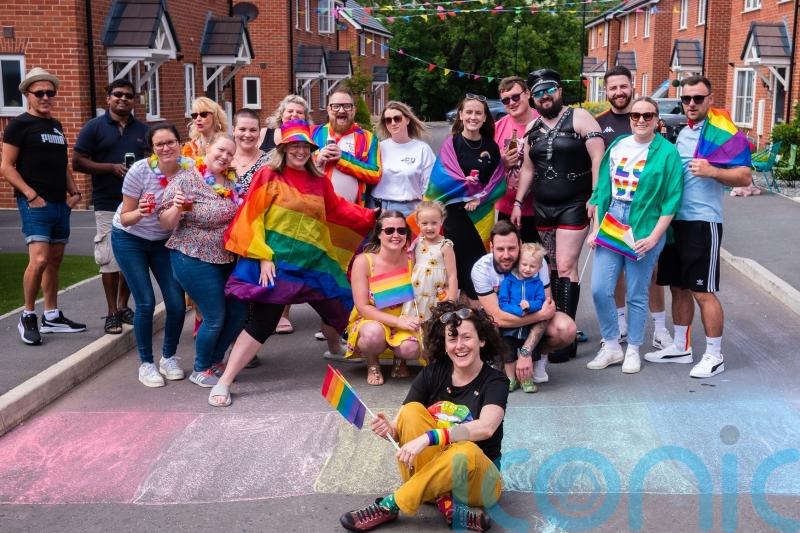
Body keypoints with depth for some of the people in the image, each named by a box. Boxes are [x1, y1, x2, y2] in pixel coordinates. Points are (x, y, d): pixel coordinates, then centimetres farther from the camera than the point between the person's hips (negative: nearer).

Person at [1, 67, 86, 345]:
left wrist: (74, 192, 9)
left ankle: (52, 317, 20)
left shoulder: (56, 126, 16)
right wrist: (31, 195, -18)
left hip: (60, 203, 7)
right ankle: (27, 317, -1)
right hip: (35, 204, -7)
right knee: (39, 259, -17)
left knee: (55, 260, 11)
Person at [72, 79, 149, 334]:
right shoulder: (94, 126, 0)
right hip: (108, 205, -4)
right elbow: (77, 162, -5)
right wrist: (113, 167, -16)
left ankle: (123, 306, 24)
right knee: (110, 258, -4)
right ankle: (112, 313, 7)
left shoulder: (143, 129, 11)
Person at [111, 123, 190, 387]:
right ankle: (146, 363, 10)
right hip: (130, 240, -3)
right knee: (146, 303, -9)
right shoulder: (139, 170, -23)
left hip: (164, 240, 3)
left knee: (177, 303, -4)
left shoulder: (190, 169, -17)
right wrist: (140, 212, -37)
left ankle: (169, 357, 19)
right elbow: (125, 219, -16)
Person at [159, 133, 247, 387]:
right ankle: (201, 370, 18)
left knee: (239, 312, 10)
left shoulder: (231, 181, 5)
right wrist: (177, 208, -31)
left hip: (228, 259, 7)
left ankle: (215, 361, 32)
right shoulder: (185, 181, -13)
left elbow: (240, 215, 22)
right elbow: (166, 223, -12)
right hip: (195, 260, -7)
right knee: (215, 318, -4)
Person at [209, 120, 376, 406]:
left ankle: (335, 351, 53)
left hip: (315, 262, 6)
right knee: (262, 320, -12)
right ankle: (224, 382, -4)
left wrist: (370, 216, 19)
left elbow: (337, 209, 23)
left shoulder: (318, 180, 10)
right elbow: (252, 218, -9)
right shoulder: (268, 175, -6)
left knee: (338, 306, 19)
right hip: (277, 262, -6)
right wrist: (263, 257, -16)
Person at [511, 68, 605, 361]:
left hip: (573, 205, -6)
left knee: (565, 267, -11)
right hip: (542, 206, 6)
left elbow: (598, 158, -12)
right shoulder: (532, 129, 13)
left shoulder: (579, 118, -5)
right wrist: (518, 202, 13)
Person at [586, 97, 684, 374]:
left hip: (645, 230, -4)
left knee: (637, 296, 5)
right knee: (600, 290, -1)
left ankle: (633, 350, 22)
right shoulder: (617, 146, 8)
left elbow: (671, 200, -7)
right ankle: (611, 347, 16)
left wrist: (653, 237, -14)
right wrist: (595, 229, 6)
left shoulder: (667, 153, -4)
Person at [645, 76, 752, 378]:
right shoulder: (682, 133, 15)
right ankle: (681, 347, 25)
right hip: (674, 219, 8)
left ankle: (714, 356, 7)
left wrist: (712, 171, -28)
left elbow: (744, 176, -14)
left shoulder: (723, 131, -8)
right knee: (678, 287, 13)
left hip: (702, 222, -8)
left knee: (703, 291, -4)